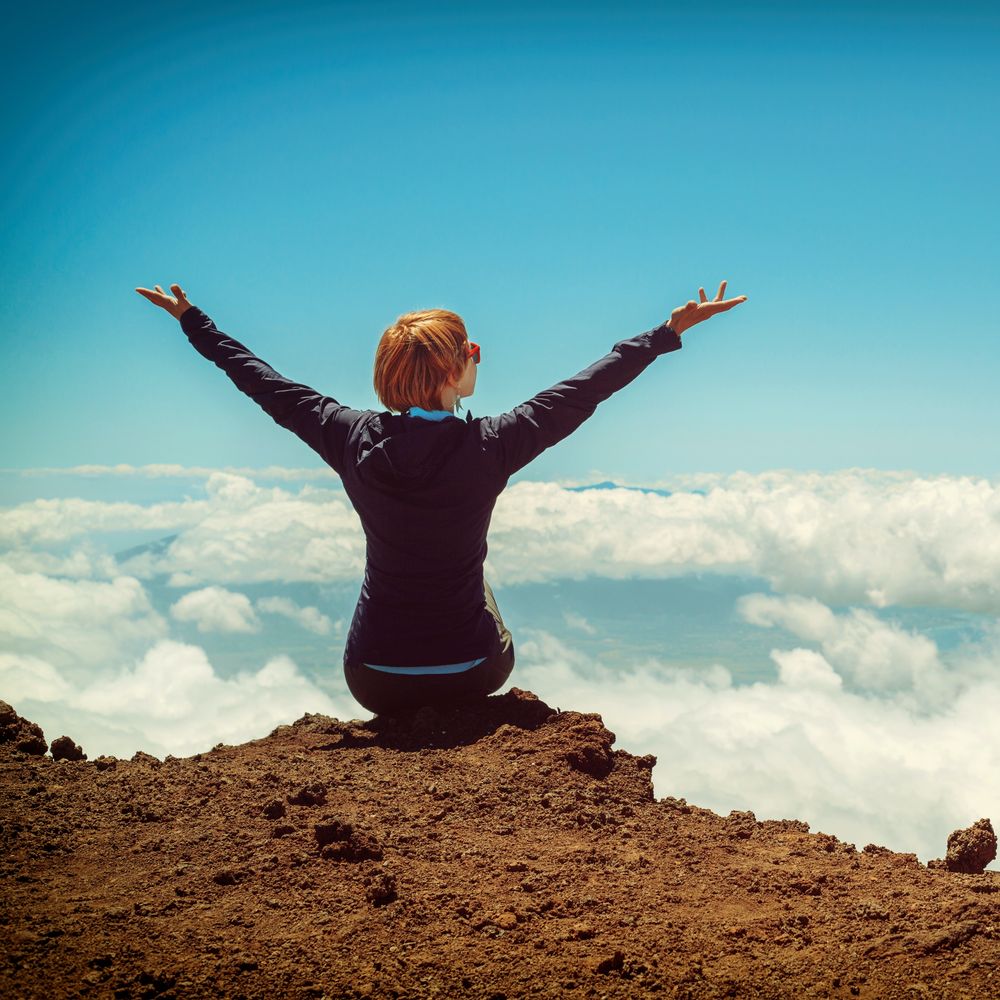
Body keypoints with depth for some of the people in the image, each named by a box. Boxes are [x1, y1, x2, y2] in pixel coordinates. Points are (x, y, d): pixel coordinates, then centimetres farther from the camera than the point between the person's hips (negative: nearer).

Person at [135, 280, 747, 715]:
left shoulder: (354, 439, -12)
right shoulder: (489, 447, -19)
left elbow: (264, 383, 1)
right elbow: (587, 389, -10)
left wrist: (192, 321, 15)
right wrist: (671, 330, 1)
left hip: (373, 680, 2)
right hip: (468, 676, -1)